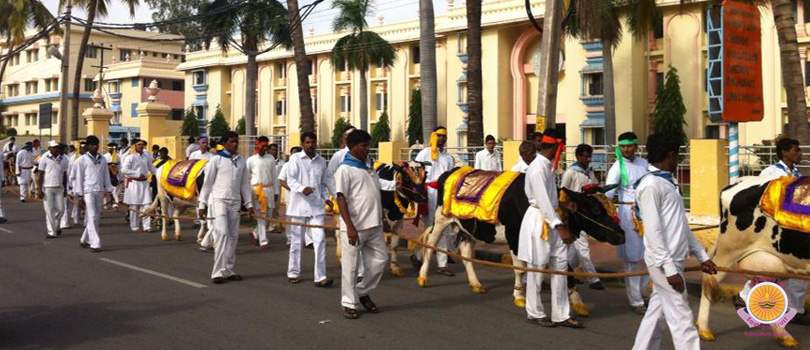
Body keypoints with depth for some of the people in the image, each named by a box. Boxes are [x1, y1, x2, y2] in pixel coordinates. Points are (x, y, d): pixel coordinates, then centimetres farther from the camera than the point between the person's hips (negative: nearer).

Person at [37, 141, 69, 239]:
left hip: (59, 188, 3)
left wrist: (65, 189, 13)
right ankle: (51, 232, 4)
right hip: (47, 188, -3)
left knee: (60, 209, 3)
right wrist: (39, 189, -8)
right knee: (49, 210, -1)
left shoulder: (63, 159, 8)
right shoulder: (45, 158, -2)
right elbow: (40, 174, -3)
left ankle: (57, 226, 29)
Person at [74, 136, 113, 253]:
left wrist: (109, 191, 7)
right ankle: (95, 244, -10)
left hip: (100, 192, 5)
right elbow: (79, 178, -2)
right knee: (92, 217, -11)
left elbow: (106, 176, 15)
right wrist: (80, 197, -5)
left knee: (96, 217, 9)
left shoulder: (102, 159, 13)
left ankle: (84, 240, 26)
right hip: (88, 191, -5)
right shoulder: (82, 160, -1)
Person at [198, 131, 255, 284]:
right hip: (219, 200, -5)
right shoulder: (217, 159, -2)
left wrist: (249, 204, 11)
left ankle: (228, 270, 13)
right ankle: (218, 271, -13)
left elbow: (245, 184, 15)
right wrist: (202, 204, -2)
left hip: (235, 202, 5)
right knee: (222, 233, -14)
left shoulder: (241, 161, 11)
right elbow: (207, 182, 0)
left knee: (233, 236, 5)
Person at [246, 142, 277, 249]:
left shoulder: (271, 159, 9)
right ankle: (263, 241, -2)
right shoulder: (251, 160, 0)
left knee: (269, 214, 7)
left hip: (269, 189, 4)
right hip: (256, 189, -4)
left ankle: (255, 234, 29)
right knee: (261, 216, -5)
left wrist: (275, 191, 10)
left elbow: (274, 176, 13)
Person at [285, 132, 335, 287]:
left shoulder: (321, 161, 10)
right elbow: (290, 179, -10)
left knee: (319, 240, -7)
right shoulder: (295, 158, -2)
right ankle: (293, 273, 24)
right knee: (297, 241, 8)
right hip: (299, 206, -2)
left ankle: (320, 277, -6)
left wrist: (325, 198, 14)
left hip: (316, 206, 3)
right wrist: (302, 188, -27)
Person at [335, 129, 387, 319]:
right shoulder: (345, 169, -8)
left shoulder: (368, 167, 15)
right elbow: (341, 199, -14)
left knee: (379, 260, 8)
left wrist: (381, 219, 21)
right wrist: (350, 227, -21)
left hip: (374, 225, 7)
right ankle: (349, 304, 13)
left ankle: (363, 293, 27)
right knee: (350, 266, 1)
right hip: (355, 227, -7)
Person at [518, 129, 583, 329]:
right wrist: (560, 227, -28)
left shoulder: (548, 166, 11)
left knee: (561, 265, 8)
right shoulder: (537, 168, -18)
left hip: (551, 219, 9)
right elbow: (543, 201, -24)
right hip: (538, 219, -9)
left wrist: (563, 204, 22)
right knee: (537, 268, 3)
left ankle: (561, 315, 13)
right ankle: (535, 313, 17)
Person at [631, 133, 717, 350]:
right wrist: (670, 268, -22)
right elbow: (653, 231, -19)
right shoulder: (651, 185, -15)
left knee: (657, 314, 14)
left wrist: (701, 256, 18)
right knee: (682, 320, -6)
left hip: (673, 260, 9)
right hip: (664, 262, -9)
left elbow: (681, 225, 18)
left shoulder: (668, 183, 15)